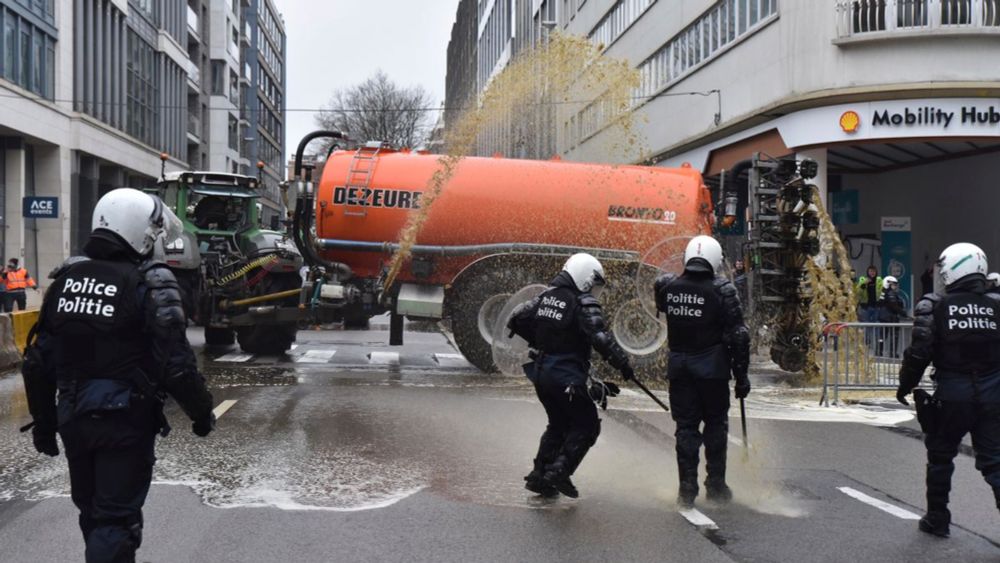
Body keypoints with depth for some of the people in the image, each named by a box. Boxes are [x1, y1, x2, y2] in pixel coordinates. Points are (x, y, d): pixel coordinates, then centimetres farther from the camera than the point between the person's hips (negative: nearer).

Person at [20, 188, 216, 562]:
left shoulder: (66, 278, 4)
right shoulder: (150, 285, -15)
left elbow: (39, 362, 7)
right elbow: (175, 364, -18)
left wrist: (43, 421, 16)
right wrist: (202, 412, -3)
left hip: (74, 417, 6)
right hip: (125, 420, -6)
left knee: (92, 511, 23)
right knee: (115, 519, 1)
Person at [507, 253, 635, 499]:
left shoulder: (546, 296, 8)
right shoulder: (584, 304, -13)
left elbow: (516, 319, 9)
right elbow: (601, 338, -23)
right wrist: (623, 365, -16)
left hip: (540, 372, 8)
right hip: (566, 377, -8)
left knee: (558, 424, 22)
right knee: (586, 425, 6)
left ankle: (539, 476, 21)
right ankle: (559, 473, -3)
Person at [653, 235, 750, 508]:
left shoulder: (667, 286, -2)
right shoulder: (721, 290, -11)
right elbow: (737, 335, -10)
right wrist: (741, 375, -3)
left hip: (679, 366, 3)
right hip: (712, 367, -2)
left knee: (685, 426, 9)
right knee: (716, 424, 13)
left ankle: (687, 488, 9)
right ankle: (715, 485, 17)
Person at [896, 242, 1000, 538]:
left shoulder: (935, 307, -7)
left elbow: (920, 352, -11)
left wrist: (905, 386, 2)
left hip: (952, 392, -2)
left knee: (940, 456, 16)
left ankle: (937, 519, 25)